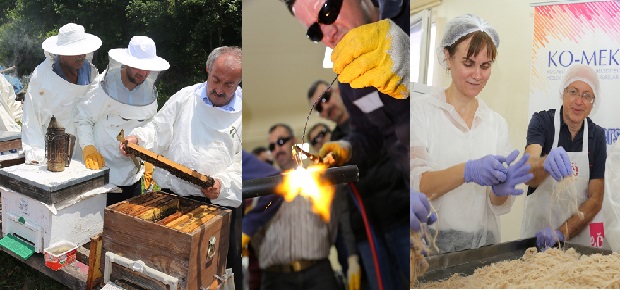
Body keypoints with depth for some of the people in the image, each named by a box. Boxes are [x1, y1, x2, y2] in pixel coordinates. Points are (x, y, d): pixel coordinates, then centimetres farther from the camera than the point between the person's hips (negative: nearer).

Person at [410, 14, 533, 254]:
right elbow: (416, 186, -10)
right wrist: (467, 171, -24)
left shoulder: (497, 123, 10)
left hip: (482, 244, 3)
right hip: (428, 244, -3)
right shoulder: (422, 110, -1)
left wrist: (500, 188, -14)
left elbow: (499, 206, 8)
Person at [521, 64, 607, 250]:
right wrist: (545, 163, -48)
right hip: (536, 232, -2)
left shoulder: (597, 136, -2)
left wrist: (561, 233, -18)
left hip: (577, 236, 2)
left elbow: (595, 199, -4)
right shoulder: (542, 121, -9)